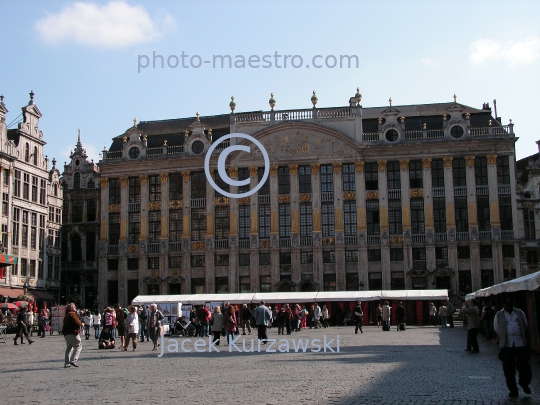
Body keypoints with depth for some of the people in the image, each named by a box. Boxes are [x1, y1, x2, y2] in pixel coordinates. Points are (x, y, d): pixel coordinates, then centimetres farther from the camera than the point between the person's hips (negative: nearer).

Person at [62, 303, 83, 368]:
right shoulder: (72, 314, -11)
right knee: (78, 346, -7)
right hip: (72, 333, -10)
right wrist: (81, 324, 1)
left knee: (69, 348, 17)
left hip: (66, 334, 10)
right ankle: (73, 360, -19)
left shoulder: (66, 315, 19)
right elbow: (77, 322, -20)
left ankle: (66, 363, 17)